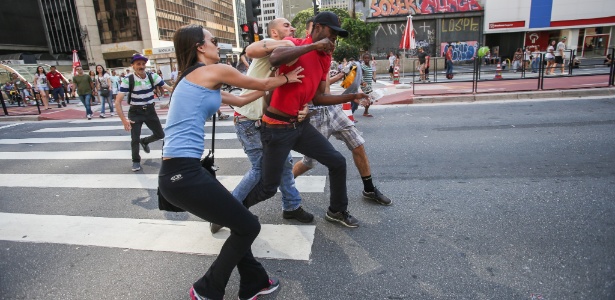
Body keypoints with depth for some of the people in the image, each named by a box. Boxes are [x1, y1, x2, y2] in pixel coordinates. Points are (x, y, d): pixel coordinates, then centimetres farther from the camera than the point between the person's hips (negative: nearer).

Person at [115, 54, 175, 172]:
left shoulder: (153, 76, -10)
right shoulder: (128, 80, -18)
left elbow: (169, 88, -14)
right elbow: (118, 101, -19)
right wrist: (124, 119, -28)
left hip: (150, 110, 3)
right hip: (135, 112, -3)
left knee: (160, 135, 7)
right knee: (135, 139, -7)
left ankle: (144, 141, 41)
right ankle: (136, 161, 19)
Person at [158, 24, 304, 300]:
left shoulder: (193, 80, 22)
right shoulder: (215, 71, -4)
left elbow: (240, 100, 29)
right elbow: (262, 84, 9)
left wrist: (275, 83, 35)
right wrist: (286, 79, 29)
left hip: (178, 171, 10)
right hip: (184, 173, -10)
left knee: (240, 224, 20)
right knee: (248, 227, 5)